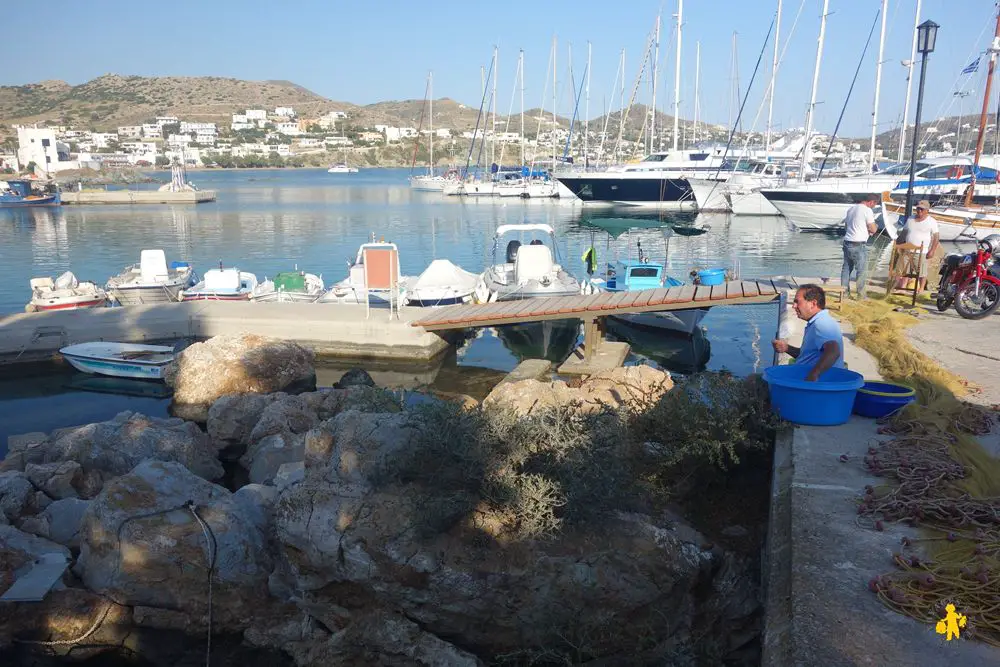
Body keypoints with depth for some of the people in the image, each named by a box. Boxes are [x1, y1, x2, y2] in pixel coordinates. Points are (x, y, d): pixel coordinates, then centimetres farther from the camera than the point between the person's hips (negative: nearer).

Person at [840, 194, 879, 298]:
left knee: (846, 268, 12)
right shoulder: (867, 210, -10)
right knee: (862, 270, 1)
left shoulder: (851, 209, 14)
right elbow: (873, 229, -12)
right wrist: (874, 226, 11)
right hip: (859, 245, -7)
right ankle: (861, 294, 4)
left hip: (847, 242, 8)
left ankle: (844, 291, 16)